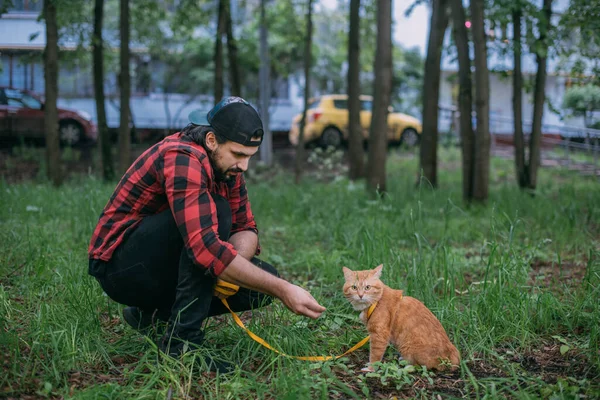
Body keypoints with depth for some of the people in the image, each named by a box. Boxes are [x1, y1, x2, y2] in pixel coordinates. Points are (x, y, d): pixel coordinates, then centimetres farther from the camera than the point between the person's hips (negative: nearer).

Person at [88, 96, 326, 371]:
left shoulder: (225, 163, 1)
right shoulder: (182, 159, -28)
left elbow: (246, 230, 2)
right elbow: (205, 248, -38)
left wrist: (231, 265, -23)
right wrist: (282, 290, -38)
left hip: (161, 271, 9)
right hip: (118, 265, -8)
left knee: (265, 280, -5)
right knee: (215, 211, -30)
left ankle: (154, 311, 9)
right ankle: (181, 340, -24)